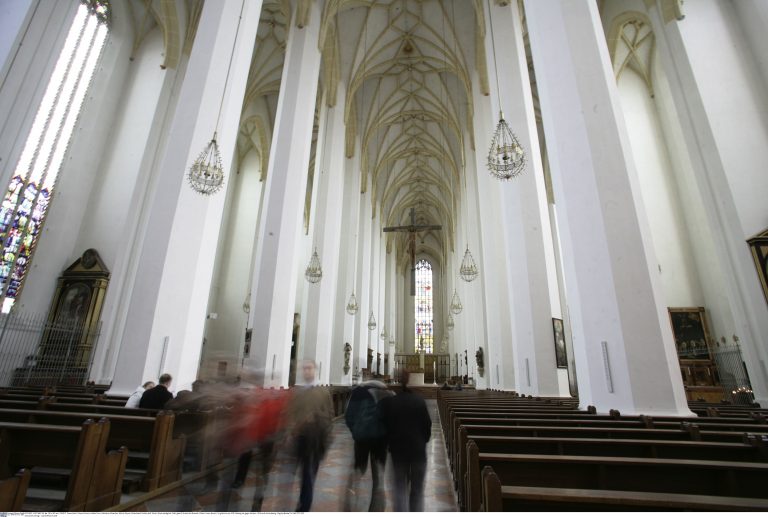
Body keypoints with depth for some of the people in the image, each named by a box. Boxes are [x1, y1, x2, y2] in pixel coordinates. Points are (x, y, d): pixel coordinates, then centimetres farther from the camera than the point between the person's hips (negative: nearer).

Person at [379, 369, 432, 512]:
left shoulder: (388, 402, -8)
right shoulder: (419, 401, -9)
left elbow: (383, 426, -4)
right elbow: (427, 425, -5)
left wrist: (389, 444, 11)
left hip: (398, 450, 0)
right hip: (418, 450, 0)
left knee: (399, 488, 12)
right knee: (417, 489, 14)